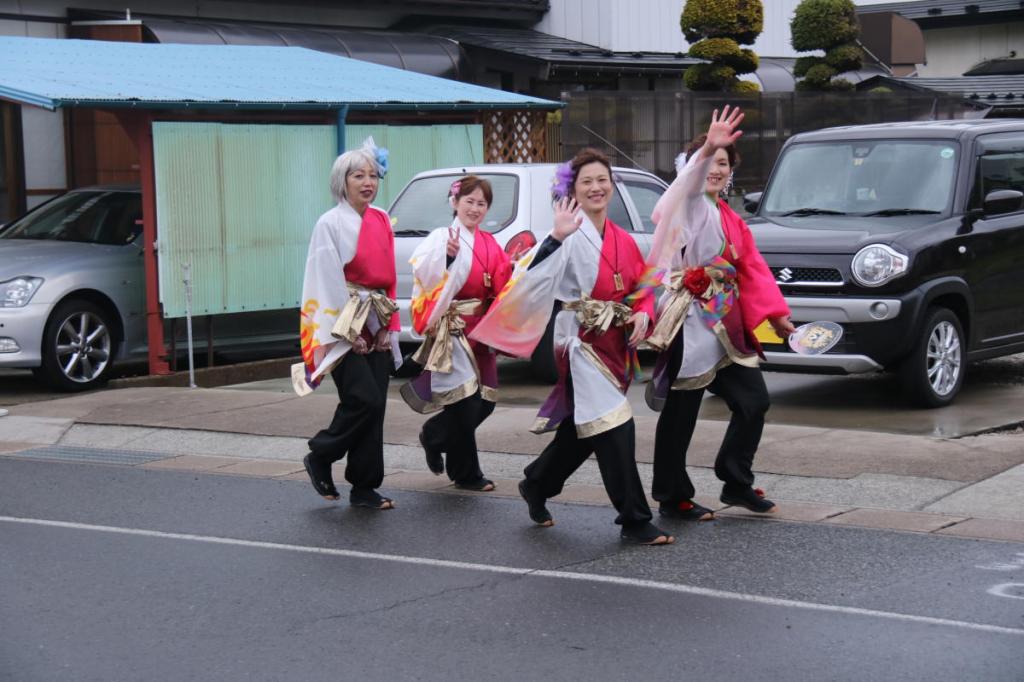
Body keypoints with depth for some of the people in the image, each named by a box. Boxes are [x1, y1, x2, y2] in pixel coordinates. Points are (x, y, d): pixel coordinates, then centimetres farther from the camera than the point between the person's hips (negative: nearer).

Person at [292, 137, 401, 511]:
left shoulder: (381, 221, 12)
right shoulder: (331, 224, -7)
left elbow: (389, 278, 14)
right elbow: (330, 283, -10)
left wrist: (389, 328, 5)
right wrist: (348, 333, -12)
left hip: (376, 327, 6)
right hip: (345, 327, -6)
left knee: (374, 405, 3)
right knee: (364, 398, -16)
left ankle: (364, 487, 10)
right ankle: (319, 457, 6)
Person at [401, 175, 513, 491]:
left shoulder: (490, 244, 12)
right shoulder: (441, 238, -8)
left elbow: (502, 288, 10)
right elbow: (426, 277, -23)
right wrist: (447, 257, -38)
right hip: (452, 332, -7)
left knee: (485, 403, 8)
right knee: (465, 403, -6)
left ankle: (434, 435, 34)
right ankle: (466, 474, 10)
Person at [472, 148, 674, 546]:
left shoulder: (622, 240, 10)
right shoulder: (572, 236, -12)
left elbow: (642, 286, 18)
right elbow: (534, 276, -25)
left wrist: (642, 313, -2)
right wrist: (556, 237, -37)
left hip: (615, 344, 8)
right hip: (582, 344, -8)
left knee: (582, 430, 18)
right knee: (615, 430, -10)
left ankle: (536, 485, 40)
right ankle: (635, 521, -2)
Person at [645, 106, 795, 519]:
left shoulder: (732, 220, 19)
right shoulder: (687, 207, -5)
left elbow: (752, 268, 16)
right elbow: (688, 185, -29)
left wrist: (776, 313, 6)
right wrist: (707, 148, -47)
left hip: (725, 326, 8)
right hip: (690, 325, -8)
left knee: (753, 400, 7)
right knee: (680, 415, -1)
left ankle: (736, 483, 19)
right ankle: (672, 497, 9)